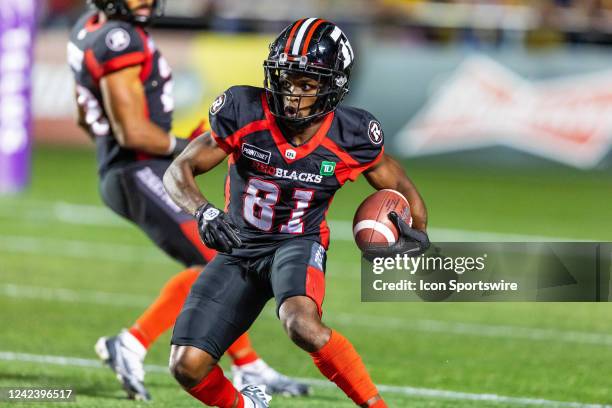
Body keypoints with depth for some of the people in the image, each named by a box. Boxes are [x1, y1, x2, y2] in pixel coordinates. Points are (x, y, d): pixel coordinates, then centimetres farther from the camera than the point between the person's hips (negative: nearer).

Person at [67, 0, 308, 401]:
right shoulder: (119, 41, -20)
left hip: (123, 174, 11)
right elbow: (133, 131, -22)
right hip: (143, 175, -11)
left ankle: (249, 367, 21)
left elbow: (88, 117, 22)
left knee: (215, 265, 15)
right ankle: (132, 345, -15)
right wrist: (186, 148, -7)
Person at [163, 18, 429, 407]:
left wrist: (415, 235, -15)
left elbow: (401, 189, 4)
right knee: (187, 367, -8)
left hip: (298, 246, -2)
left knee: (302, 324, -37)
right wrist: (203, 212, -31)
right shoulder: (245, 112, -16)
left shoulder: (350, 138, -14)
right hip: (240, 248, 2)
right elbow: (179, 171, -10)